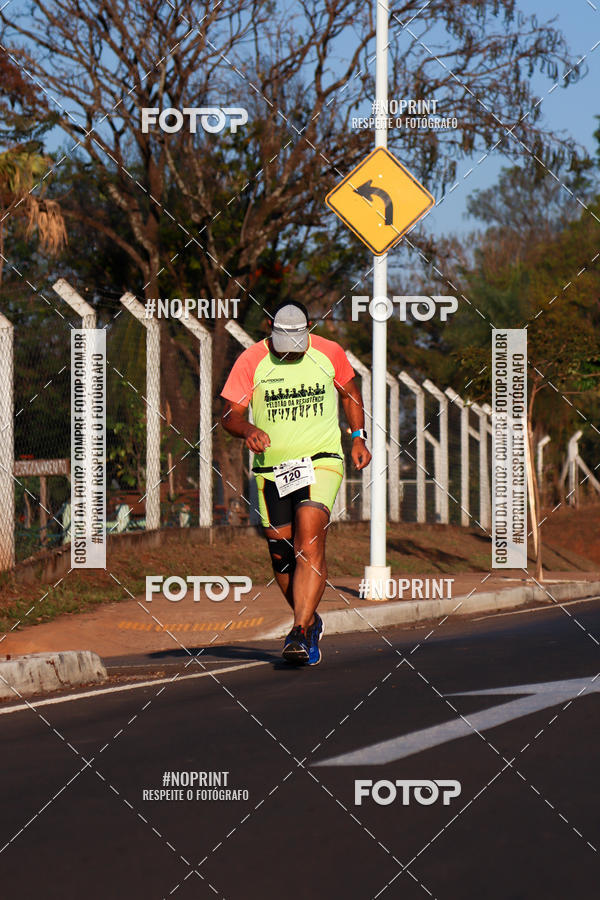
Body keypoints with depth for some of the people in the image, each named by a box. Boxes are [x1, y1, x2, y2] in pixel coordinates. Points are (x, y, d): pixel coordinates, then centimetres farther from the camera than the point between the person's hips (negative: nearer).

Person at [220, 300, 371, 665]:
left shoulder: (330, 353, 0)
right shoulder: (252, 361, -4)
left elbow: (350, 392, 19)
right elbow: (230, 414, -5)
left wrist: (358, 437, 11)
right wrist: (248, 430, -26)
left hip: (321, 461, -2)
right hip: (271, 468, 2)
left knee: (309, 542, -19)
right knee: (281, 553, 5)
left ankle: (300, 634, -24)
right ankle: (311, 621, 30)